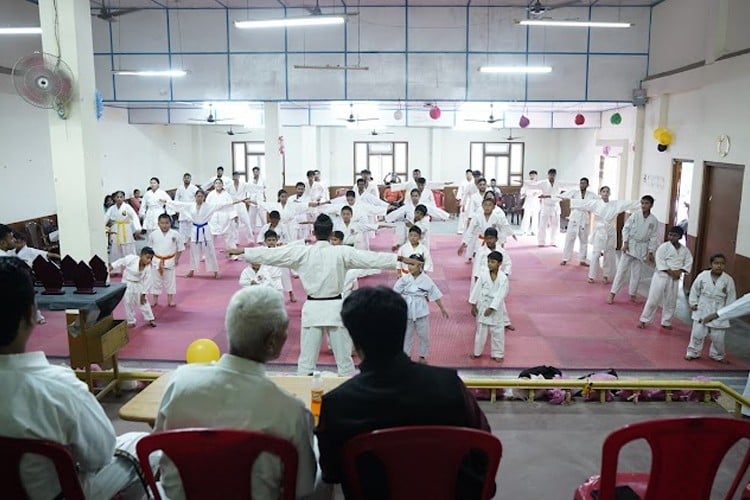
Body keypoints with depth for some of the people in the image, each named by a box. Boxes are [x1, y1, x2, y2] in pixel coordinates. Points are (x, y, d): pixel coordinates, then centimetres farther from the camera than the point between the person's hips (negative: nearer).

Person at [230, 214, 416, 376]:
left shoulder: (302, 252, -6)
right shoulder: (343, 252, -8)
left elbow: (270, 254, -1)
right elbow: (371, 258, -5)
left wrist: (241, 251, 9)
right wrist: (400, 258, 3)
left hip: (312, 308, 1)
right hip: (335, 307, -1)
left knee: (306, 357, 9)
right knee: (344, 356, 9)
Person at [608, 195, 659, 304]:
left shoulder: (654, 220, -3)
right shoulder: (635, 215, -7)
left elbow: (653, 237, 0)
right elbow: (626, 228, -4)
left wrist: (650, 252, -2)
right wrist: (625, 242, -12)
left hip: (642, 248, 2)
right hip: (630, 245, -2)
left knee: (636, 272, 9)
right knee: (621, 269, -3)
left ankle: (632, 295, 23)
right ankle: (612, 294, 0)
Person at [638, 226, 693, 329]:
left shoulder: (684, 250, 5)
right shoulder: (664, 246, -9)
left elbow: (689, 262, 6)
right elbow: (659, 260, -15)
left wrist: (680, 271, -10)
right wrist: (670, 272, -19)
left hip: (675, 278, 4)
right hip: (661, 275, -4)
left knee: (671, 302, 12)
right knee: (653, 299, -4)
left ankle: (666, 322, 28)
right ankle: (643, 320, 5)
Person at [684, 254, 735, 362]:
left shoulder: (728, 280, -8)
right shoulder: (703, 276, -9)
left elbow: (731, 297, 0)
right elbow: (694, 290, 4)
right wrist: (693, 303, 2)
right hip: (702, 311, 0)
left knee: (718, 337, 9)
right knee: (697, 333, 5)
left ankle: (718, 355, 33)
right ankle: (693, 352, 24)